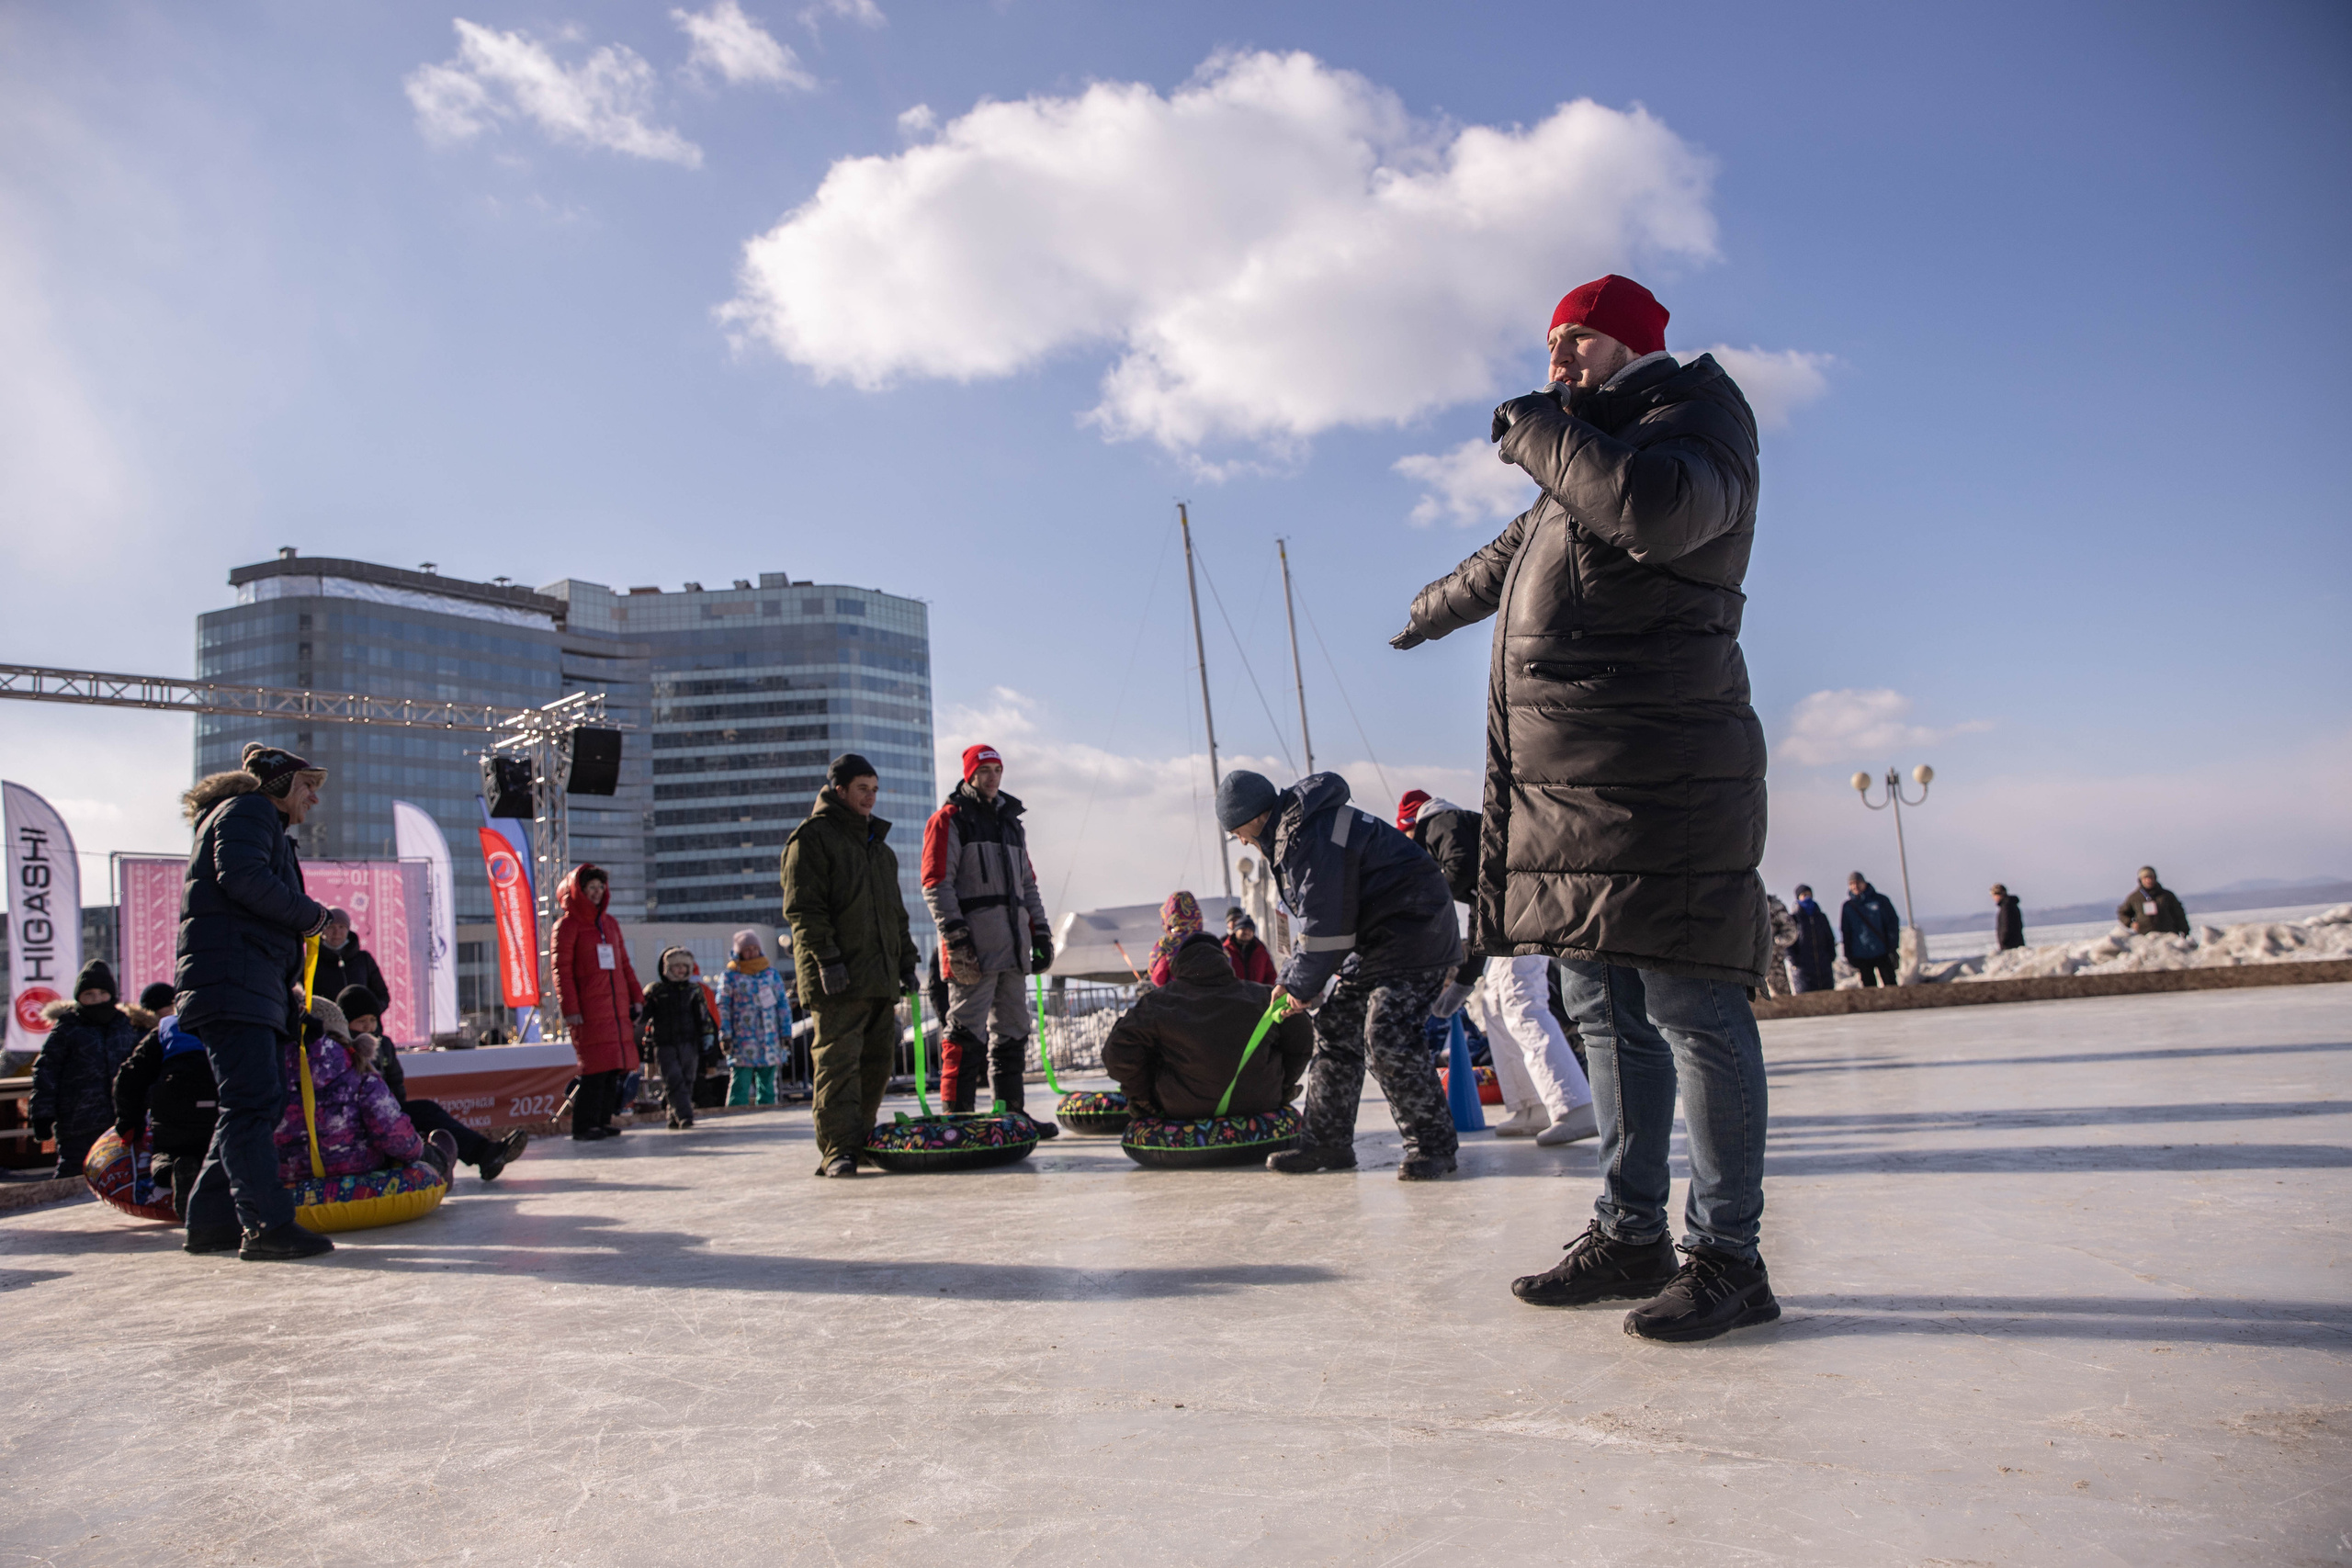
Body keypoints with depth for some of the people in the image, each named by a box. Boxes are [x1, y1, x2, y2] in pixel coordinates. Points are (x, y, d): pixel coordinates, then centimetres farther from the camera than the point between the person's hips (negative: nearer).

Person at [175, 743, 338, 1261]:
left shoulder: (270, 830, 31)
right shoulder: (248, 810, 1)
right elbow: (242, 877, -19)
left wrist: (291, 992, 18)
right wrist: (313, 913, -10)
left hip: (259, 985, 11)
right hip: (229, 980, -11)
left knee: (261, 1103, 10)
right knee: (253, 1102, -15)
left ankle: (211, 1221, 15)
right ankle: (267, 1226, -19)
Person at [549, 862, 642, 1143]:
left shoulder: (610, 923, 19)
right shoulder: (567, 925, -1)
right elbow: (560, 969, -7)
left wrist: (636, 997, 16)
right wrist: (569, 1009, -14)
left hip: (617, 1009, 6)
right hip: (589, 1010, -6)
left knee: (614, 1067, 5)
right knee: (595, 1069, -10)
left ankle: (603, 1121, 13)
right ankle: (584, 1126, -4)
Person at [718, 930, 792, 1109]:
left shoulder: (771, 973, 12)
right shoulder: (729, 977, 4)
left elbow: (783, 1004, 12)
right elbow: (722, 1008, 2)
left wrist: (786, 1033, 6)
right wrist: (725, 1034, -7)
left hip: (769, 1039, 3)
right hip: (742, 1040, -3)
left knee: (767, 1083, 7)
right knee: (740, 1083, -8)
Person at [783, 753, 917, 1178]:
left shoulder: (879, 844, 23)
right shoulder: (812, 837, -2)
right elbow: (804, 908, -11)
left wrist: (906, 961, 20)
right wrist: (826, 959, -18)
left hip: (880, 975, 8)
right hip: (837, 978, -8)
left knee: (877, 1062, 9)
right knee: (838, 1059, -12)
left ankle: (860, 1138, 19)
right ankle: (839, 1150, -12)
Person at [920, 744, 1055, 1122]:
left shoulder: (1011, 822, 23)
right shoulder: (948, 820, 0)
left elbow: (1028, 884, 26)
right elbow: (936, 884, -9)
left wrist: (1040, 934, 17)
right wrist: (956, 938, -17)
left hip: (1013, 946, 8)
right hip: (974, 946, -7)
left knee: (1013, 1030, 11)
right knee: (966, 1031, -7)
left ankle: (1012, 1113, 18)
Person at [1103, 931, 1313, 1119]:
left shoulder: (1157, 1003, -7)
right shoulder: (1261, 996, -2)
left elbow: (1119, 1053, -11)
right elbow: (1300, 1042, 7)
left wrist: (1141, 1098, 4)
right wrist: (1282, 1087, 21)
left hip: (1183, 1110, -1)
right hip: (1259, 1103, 1)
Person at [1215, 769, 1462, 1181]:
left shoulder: (1314, 838, -23)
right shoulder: (1291, 835, 12)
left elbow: (1326, 929, -21)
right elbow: (1309, 917, 16)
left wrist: (1302, 986, -8)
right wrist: (1293, 979, 8)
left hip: (1414, 934, -11)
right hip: (1373, 940, 11)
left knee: (1387, 1038, -18)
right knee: (1336, 1030, 8)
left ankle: (1433, 1146, -7)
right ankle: (1327, 1142, 16)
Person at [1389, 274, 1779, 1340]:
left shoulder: (1691, 422, 0)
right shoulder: (1586, 453, 27)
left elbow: (1659, 508, -25)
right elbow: (1515, 555, 46)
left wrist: (1541, 430, -11)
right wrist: (1437, 607, 61)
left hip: (1658, 781, -9)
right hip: (1567, 785, 9)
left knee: (1691, 1008, -7)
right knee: (1608, 1012, 10)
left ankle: (1728, 1256, 2)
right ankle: (1632, 1233, 18)